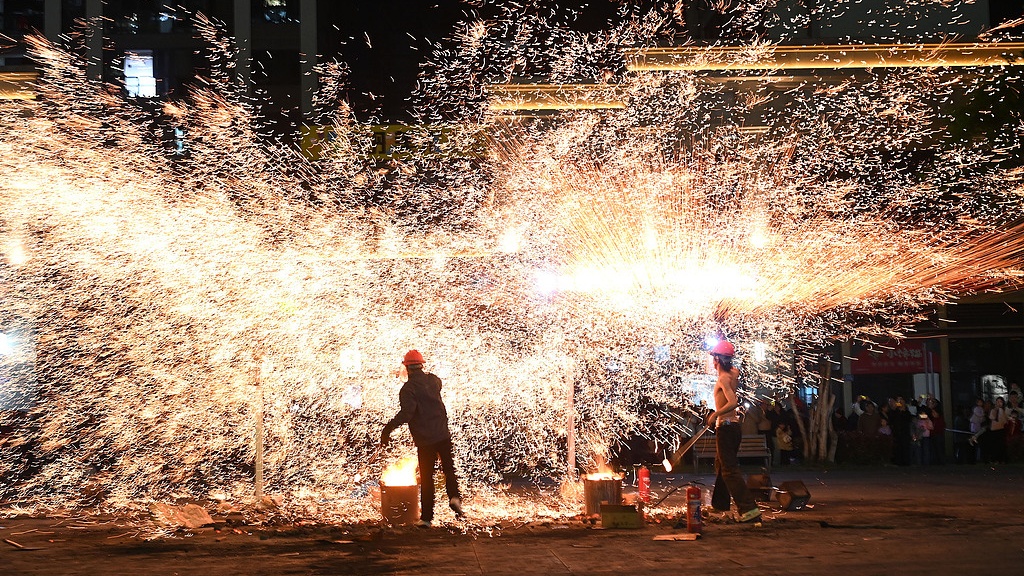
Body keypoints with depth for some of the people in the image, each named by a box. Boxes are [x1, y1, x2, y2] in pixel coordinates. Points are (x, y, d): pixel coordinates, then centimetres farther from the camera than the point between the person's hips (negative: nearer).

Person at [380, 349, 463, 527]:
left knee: (426, 479, 6)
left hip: (425, 439, -3)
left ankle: (426, 517, 9)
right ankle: (454, 496, -15)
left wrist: (387, 429, -23)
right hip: (443, 434, 3)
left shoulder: (408, 388, -13)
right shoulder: (433, 380, 5)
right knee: (449, 469, 12)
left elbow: (406, 413, -26)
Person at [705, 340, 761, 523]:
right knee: (721, 465, 23)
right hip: (734, 426, 9)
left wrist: (715, 415, -28)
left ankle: (749, 508, -20)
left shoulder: (723, 379, -17)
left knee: (729, 470, -11)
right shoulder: (733, 373, 8)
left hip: (726, 427, -9)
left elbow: (733, 402, -30)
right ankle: (720, 502, 35)